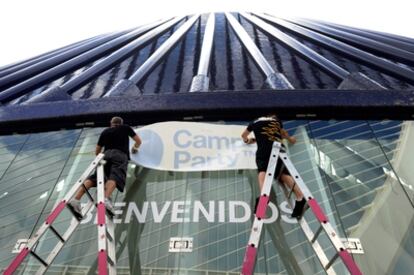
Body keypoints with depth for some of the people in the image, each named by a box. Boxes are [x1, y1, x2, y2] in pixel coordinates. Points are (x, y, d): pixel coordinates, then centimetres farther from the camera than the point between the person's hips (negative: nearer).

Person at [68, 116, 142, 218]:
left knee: (94, 177, -9)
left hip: (106, 155, 3)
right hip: (121, 155, -3)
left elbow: (97, 152, 32)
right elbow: (139, 141, 34)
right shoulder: (126, 128, 28)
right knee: (115, 177, -25)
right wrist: (135, 148, 55)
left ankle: (76, 199, -31)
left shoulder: (105, 132, 31)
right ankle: (106, 199, -52)